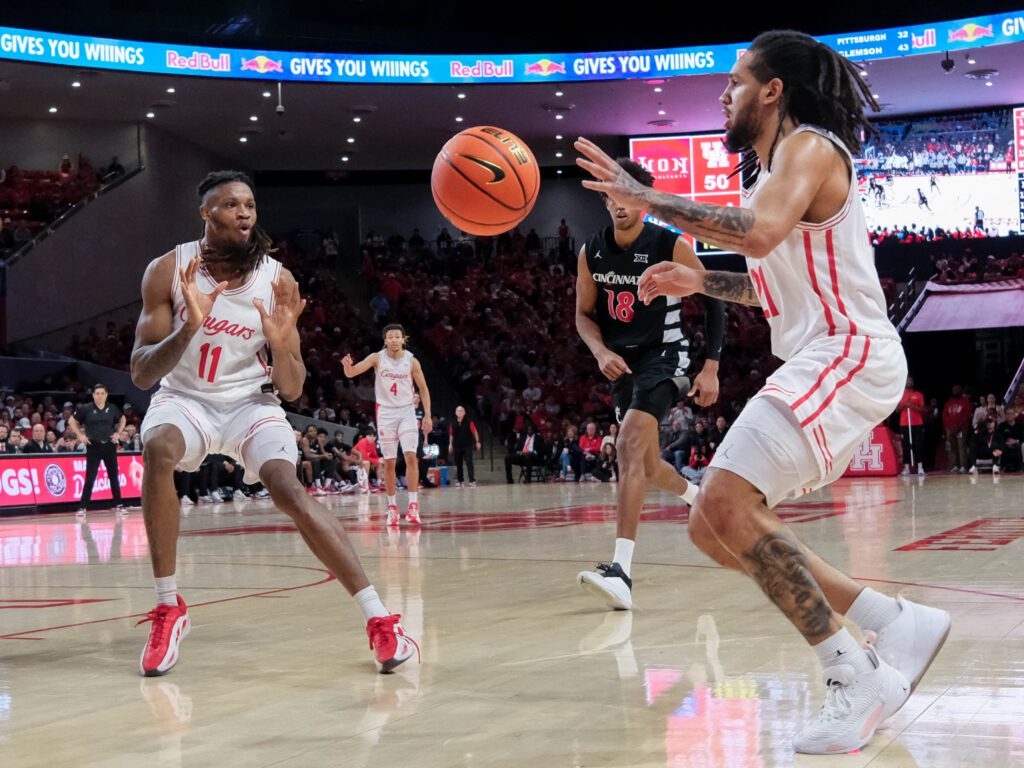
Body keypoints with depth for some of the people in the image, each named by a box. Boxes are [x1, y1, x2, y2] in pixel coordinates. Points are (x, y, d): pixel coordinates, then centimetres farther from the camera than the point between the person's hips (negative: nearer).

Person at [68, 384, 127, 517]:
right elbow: (71, 421, 4)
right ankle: (82, 507, -3)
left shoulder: (112, 408, 3)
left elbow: (122, 419, 21)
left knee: (114, 476, 6)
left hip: (109, 446, 3)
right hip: (93, 447, -3)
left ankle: (118, 505, 14)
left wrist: (118, 433, 8)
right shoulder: (86, 409, -4)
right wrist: (80, 435, -3)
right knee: (90, 478, -6)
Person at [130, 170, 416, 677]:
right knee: (158, 448, -33)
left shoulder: (277, 281, -12)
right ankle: (168, 609, -21)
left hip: (251, 402, 0)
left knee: (289, 491, -25)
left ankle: (379, 620, -23)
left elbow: (293, 390, -9)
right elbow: (141, 375, -16)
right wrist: (189, 328, -33)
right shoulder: (168, 271, -13)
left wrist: (281, 344, -30)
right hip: (185, 398, 0)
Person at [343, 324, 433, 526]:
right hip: (385, 412, 0)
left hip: (406, 411, 0)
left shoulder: (411, 361, -4)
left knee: (411, 456, -14)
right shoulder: (377, 358, -6)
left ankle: (413, 505, -13)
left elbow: (423, 388, 5)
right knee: (389, 462, 3)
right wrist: (348, 365, -37)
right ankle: (392, 507, 11)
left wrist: (427, 415, -1)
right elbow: (351, 373, -13)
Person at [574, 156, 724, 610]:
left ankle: (621, 571, -35)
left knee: (630, 446, -28)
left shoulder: (670, 246, -14)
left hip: (664, 355, -6)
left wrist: (711, 368, -8)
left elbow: (712, 301, -4)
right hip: (623, 362, 6)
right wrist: (601, 352, -12)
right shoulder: (591, 253, -2)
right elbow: (584, 314, 9)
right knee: (643, 462, 17)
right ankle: (699, 499, 53)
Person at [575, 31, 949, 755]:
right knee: (715, 525, 6)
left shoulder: (809, 147, -8)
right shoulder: (777, 164, 22)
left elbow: (760, 232, -30)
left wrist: (644, 196, -24)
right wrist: (700, 281, 19)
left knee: (728, 504, -24)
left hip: (848, 354, -10)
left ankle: (857, 678, -16)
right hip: (820, 364, 11)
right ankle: (898, 624, 9)